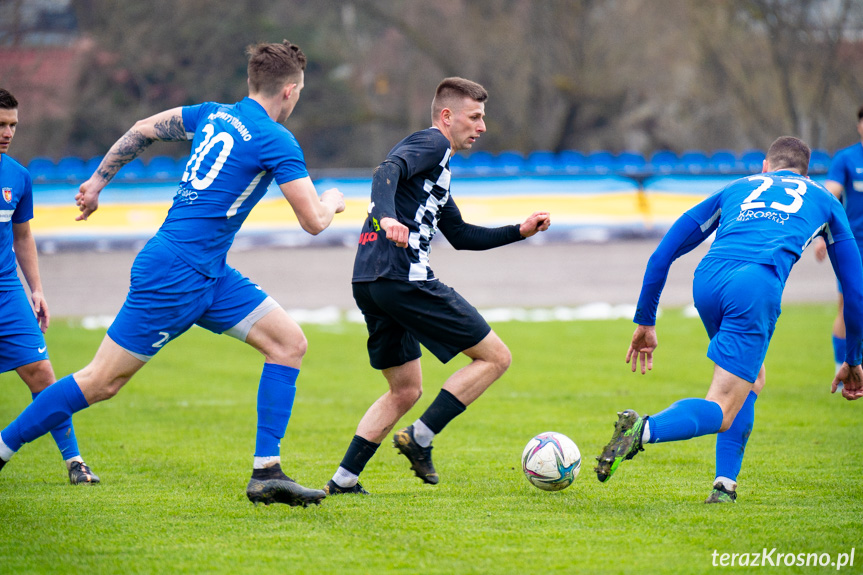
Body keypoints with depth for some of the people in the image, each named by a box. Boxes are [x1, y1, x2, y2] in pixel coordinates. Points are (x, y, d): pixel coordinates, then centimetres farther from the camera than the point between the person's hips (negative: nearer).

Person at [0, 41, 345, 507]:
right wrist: (332, 201, 11)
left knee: (289, 342, 2)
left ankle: (266, 473, -1)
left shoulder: (214, 115, 10)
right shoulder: (276, 141, -14)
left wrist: (97, 181, 29)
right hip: (176, 275, -9)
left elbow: (142, 130, 19)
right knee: (102, 381, -2)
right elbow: (313, 221, -12)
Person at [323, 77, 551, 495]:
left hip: (367, 284, 10)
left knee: (405, 390, 20)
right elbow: (387, 172, -21)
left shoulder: (436, 163, 30)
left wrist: (519, 231, 28)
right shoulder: (431, 143, 0)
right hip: (403, 278, -10)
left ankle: (343, 480, 11)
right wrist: (387, 217, -39)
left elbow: (461, 236, 35)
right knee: (495, 356, -1)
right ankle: (420, 438, -7)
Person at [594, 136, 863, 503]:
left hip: (707, 280, 4)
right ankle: (644, 429, -32)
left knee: (751, 379, 27)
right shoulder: (823, 200, 31)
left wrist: (645, 321, 33)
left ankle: (725, 484, 15)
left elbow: (663, 253, 28)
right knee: (721, 412, -4)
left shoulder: (737, 188, 34)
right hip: (757, 285, -4)